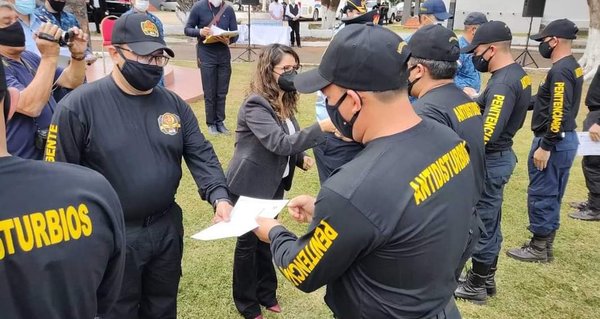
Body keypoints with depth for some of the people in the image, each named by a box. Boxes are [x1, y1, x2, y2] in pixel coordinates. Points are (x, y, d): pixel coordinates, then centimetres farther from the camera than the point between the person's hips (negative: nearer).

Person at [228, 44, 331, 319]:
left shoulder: (284, 102, 4)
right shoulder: (255, 105, -24)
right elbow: (279, 142, -35)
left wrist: (301, 158, -8)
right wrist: (322, 128, -44)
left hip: (275, 183, 8)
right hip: (251, 185, -8)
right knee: (249, 242, 8)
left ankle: (266, 293, 39)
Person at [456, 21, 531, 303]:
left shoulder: (503, 83, -24)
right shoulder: (518, 74, 7)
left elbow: (486, 135, -31)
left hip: (491, 161, -10)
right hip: (501, 155, 10)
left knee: (481, 224, 4)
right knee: (490, 222, 19)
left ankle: (476, 286, 20)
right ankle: (487, 279, 33)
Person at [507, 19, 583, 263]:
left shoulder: (560, 71, -19)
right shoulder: (573, 67, 13)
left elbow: (558, 114, -25)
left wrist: (544, 147, -23)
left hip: (553, 142, -10)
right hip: (566, 140, 10)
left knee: (540, 194, -1)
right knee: (551, 195, 16)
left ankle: (538, 248, 10)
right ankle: (546, 244, 26)